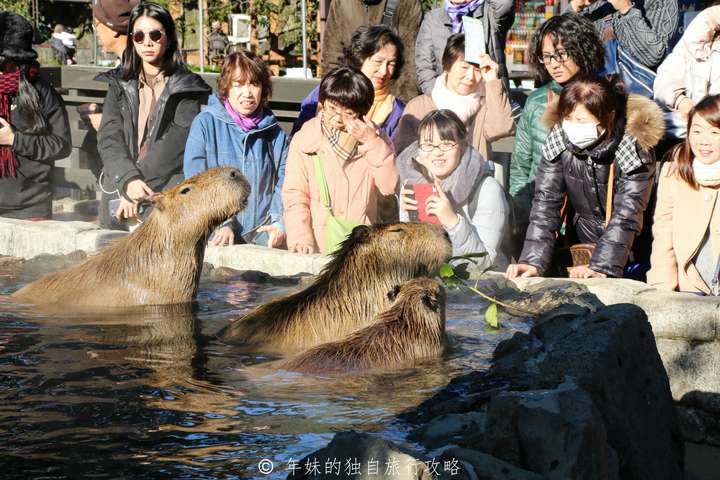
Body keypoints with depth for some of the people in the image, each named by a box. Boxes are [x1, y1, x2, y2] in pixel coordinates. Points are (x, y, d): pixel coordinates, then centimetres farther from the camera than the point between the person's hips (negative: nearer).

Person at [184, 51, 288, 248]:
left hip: (263, 232, 2)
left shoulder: (275, 133, 13)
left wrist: (279, 224, -8)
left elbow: (283, 185, 10)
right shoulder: (205, 123, 2)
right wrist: (221, 224, -13)